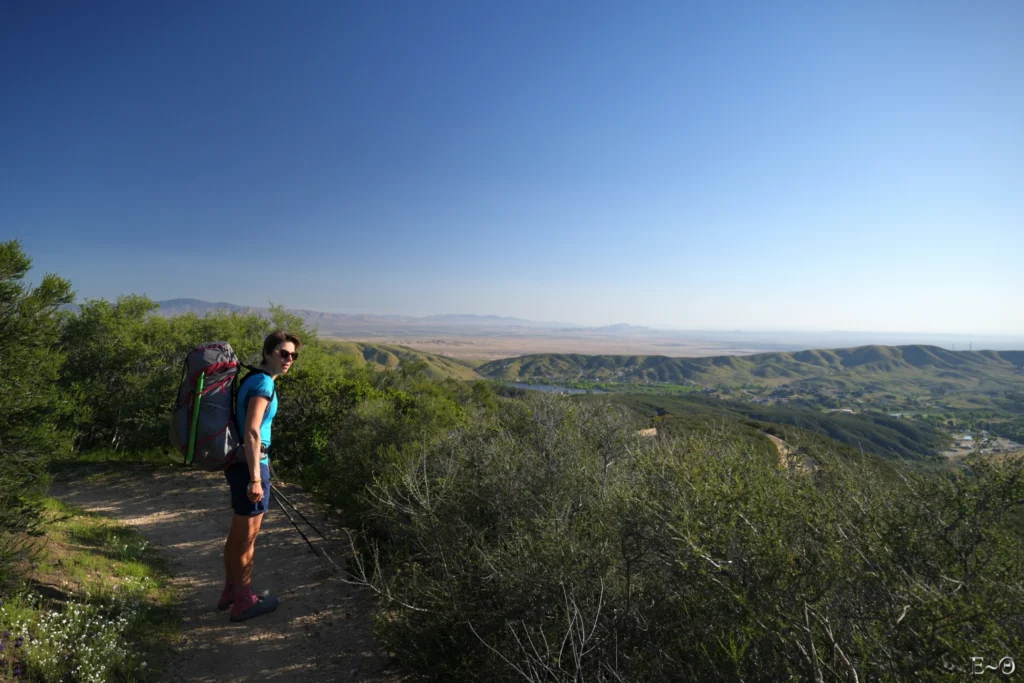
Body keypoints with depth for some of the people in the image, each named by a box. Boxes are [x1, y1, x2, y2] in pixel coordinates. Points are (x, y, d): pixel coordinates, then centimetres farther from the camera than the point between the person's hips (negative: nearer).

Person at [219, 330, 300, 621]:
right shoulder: (264, 383, -18)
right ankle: (244, 602, 19)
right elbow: (252, 433, -24)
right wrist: (255, 478, -24)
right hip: (251, 464, -9)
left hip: (237, 461, 10)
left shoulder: (251, 379, 11)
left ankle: (231, 591, 37)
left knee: (237, 532, 21)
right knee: (247, 536, 5)